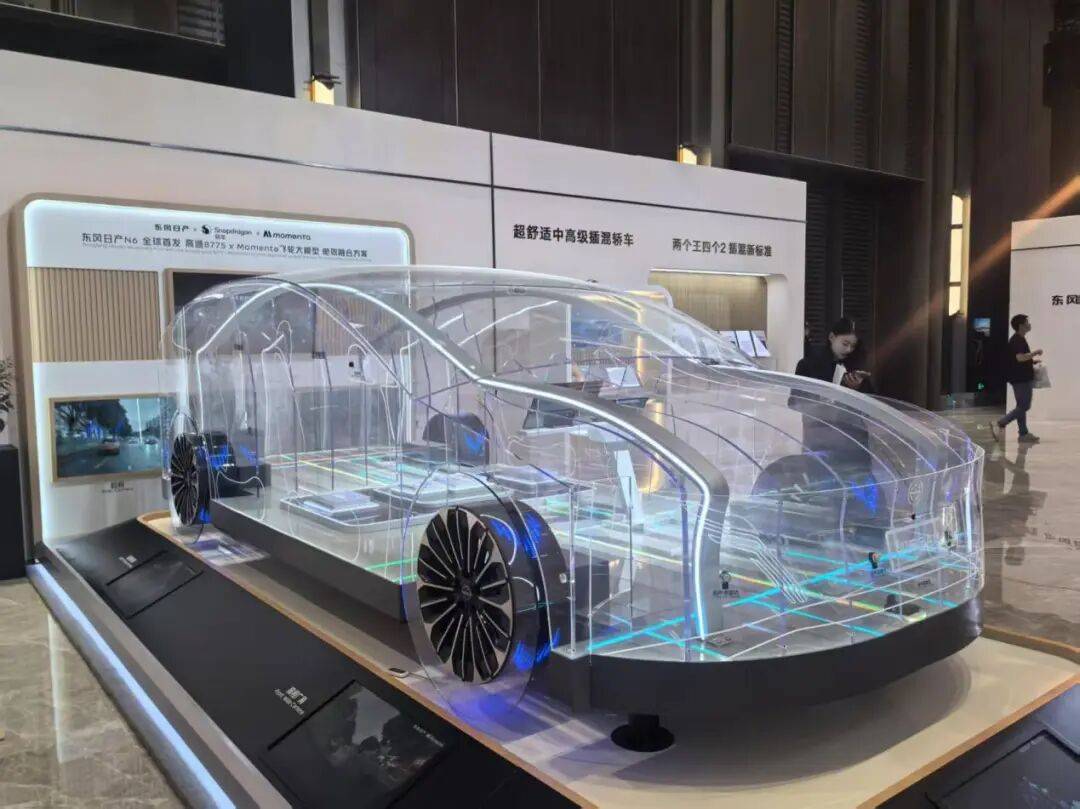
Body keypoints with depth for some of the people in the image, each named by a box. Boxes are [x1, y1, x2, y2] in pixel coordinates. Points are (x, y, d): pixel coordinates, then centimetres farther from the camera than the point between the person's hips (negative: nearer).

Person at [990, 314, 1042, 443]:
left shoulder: (1019, 339, 16)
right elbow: (1020, 357, -30)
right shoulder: (1017, 340, -17)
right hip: (1020, 379, -11)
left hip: (1022, 378, 11)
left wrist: (1033, 361, 17)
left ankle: (1024, 434, 15)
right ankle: (999, 424, -9)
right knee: (1023, 406, -8)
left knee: (1022, 406, 11)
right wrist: (1035, 353, -19)